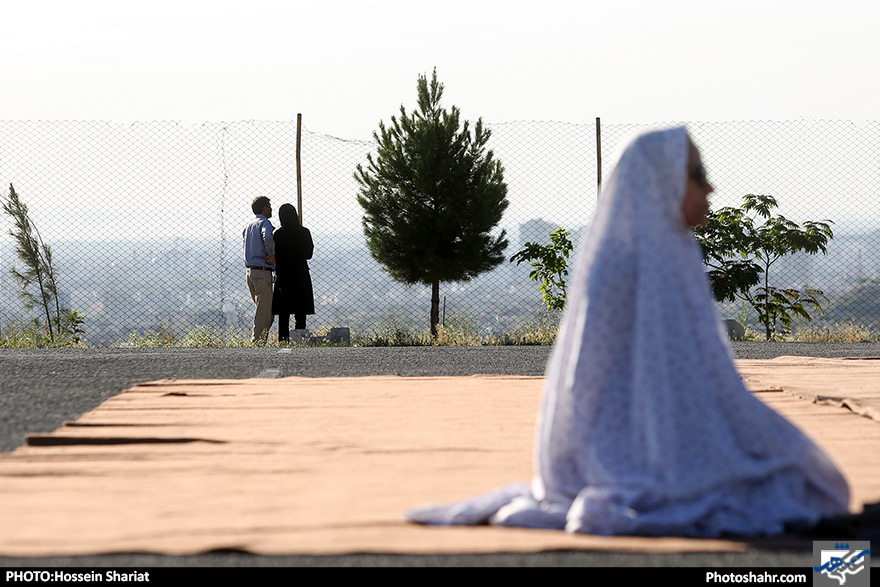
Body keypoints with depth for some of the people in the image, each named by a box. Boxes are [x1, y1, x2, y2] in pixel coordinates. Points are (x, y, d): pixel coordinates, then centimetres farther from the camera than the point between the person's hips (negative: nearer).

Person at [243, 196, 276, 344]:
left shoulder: (248, 226, 18)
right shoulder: (264, 222, -9)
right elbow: (267, 236, -29)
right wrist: (272, 254, -15)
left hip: (250, 271, 9)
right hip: (262, 271, -9)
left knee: (267, 311, 15)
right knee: (264, 314, -7)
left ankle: (257, 342, 12)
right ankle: (258, 344, -10)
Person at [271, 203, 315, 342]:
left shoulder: (278, 234, -4)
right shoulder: (304, 232, -5)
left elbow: (275, 256, -2)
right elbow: (308, 254, 4)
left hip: (282, 277, 1)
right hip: (300, 276, -1)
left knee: (283, 314, 6)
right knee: (300, 315, 2)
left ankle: (283, 340, 1)